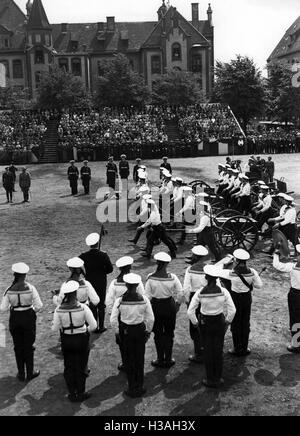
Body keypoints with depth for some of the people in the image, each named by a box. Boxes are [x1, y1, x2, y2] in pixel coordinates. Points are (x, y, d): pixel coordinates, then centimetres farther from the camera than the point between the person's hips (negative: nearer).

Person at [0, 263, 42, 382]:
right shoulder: (30, 288, -16)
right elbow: (39, 305, -15)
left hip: (14, 319, 1)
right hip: (28, 318, -1)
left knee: (18, 347, 17)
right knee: (29, 346, 15)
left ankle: (21, 374, 26)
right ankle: (30, 373, 24)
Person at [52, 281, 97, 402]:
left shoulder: (59, 310, -14)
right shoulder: (83, 308, -19)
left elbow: (54, 328, -7)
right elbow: (93, 325, -15)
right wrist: (86, 330, 5)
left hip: (66, 340, 2)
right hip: (81, 339, -1)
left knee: (68, 367, 17)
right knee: (80, 367, 14)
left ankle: (72, 394, 26)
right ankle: (80, 394, 25)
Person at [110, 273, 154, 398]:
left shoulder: (119, 301, -16)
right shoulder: (144, 300, -12)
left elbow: (113, 320, -12)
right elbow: (151, 319, -6)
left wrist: (117, 332, 3)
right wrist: (148, 331, 9)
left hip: (125, 332, -1)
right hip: (140, 330, 1)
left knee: (128, 360, 14)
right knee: (140, 359, 16)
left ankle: (132, 388, 22)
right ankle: (139, 387, 26)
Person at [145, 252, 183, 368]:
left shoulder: (151, 278, -15)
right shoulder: (172, 278, -13)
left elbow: (147, 296, -11)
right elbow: (180, 293, -8)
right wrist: (177, 304, 8)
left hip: (156, 306, -1)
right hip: (169, 306, 1)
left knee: (158, 334, 13)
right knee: (169, 333, 15)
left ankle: (160, 360, 20)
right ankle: (168, 360, 22)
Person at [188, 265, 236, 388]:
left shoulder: (200, 293, -16)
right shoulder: (223, 291, -15)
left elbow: (190, 312, -13)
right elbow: (232, 310, -11)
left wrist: (195, 323, 4)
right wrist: (228, 321, 6)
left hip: (205, 324, -1)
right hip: (219, 323, 1)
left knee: (208, 351, 13)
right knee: (219, 350, 14)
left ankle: (210, 380, 22)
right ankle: (218, 379, 24)